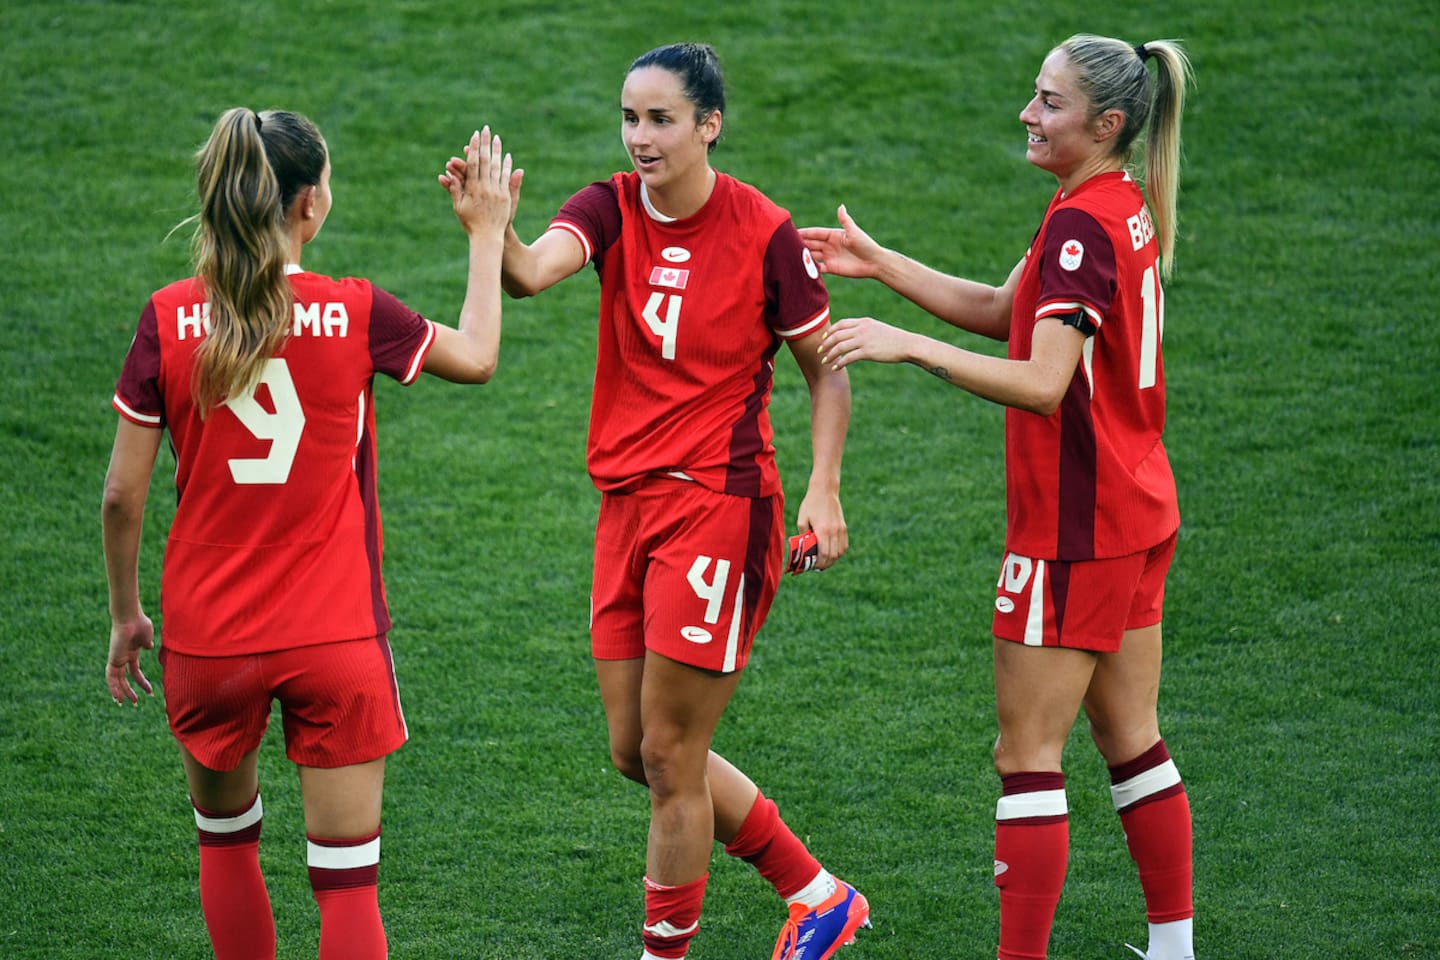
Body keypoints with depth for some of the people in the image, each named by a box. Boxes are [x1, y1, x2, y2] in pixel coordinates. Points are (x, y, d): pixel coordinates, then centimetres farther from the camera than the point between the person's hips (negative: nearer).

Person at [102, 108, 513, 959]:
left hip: (206, 637, 2)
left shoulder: (170, 321, -7)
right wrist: (487, 232, 20)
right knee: (348, 877, 2)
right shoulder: (354, 314, -10)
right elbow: (478, 357, 8)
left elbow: (123, 494, -3)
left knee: (226, 838, 24)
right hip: (335, 636, -2)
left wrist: (126, 615, 11)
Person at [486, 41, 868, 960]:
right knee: (638, 753, 12)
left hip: (720, 505, -6)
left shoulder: (764, 233, -9)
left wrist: (824, 491, -12)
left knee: (668, 754, -3)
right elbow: (532, 271, -21)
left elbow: (827, 370, 0)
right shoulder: (612, 210, 0)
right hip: (629, 503, 6)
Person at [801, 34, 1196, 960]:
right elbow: (1001, 312, 19)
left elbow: (1042, 385, -29)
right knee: (1132, 743, 16)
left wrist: (911, 346, -30)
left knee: (1027, 755, -4)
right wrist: (881, 264, 16)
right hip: (1138, 515, 10)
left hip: (1074, 530, -10)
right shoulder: (1127, 211, 10)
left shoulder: (1081, 227, -20)